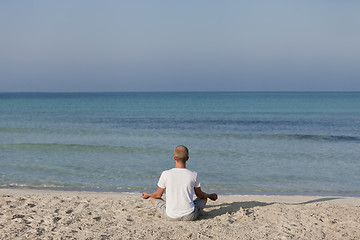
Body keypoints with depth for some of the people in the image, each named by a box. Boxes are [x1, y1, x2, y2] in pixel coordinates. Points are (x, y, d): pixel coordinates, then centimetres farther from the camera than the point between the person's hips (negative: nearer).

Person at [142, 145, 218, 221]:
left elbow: (158, 195, 4)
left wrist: (147, 195, 27)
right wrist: (210, 196, 29)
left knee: (153, 198, 25)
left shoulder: (165, 174, -10)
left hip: (170, 216, 0)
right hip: (190, 217, 1)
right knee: (204, 198, 28)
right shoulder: (193, 175, -10)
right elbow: (200, 195, 7)